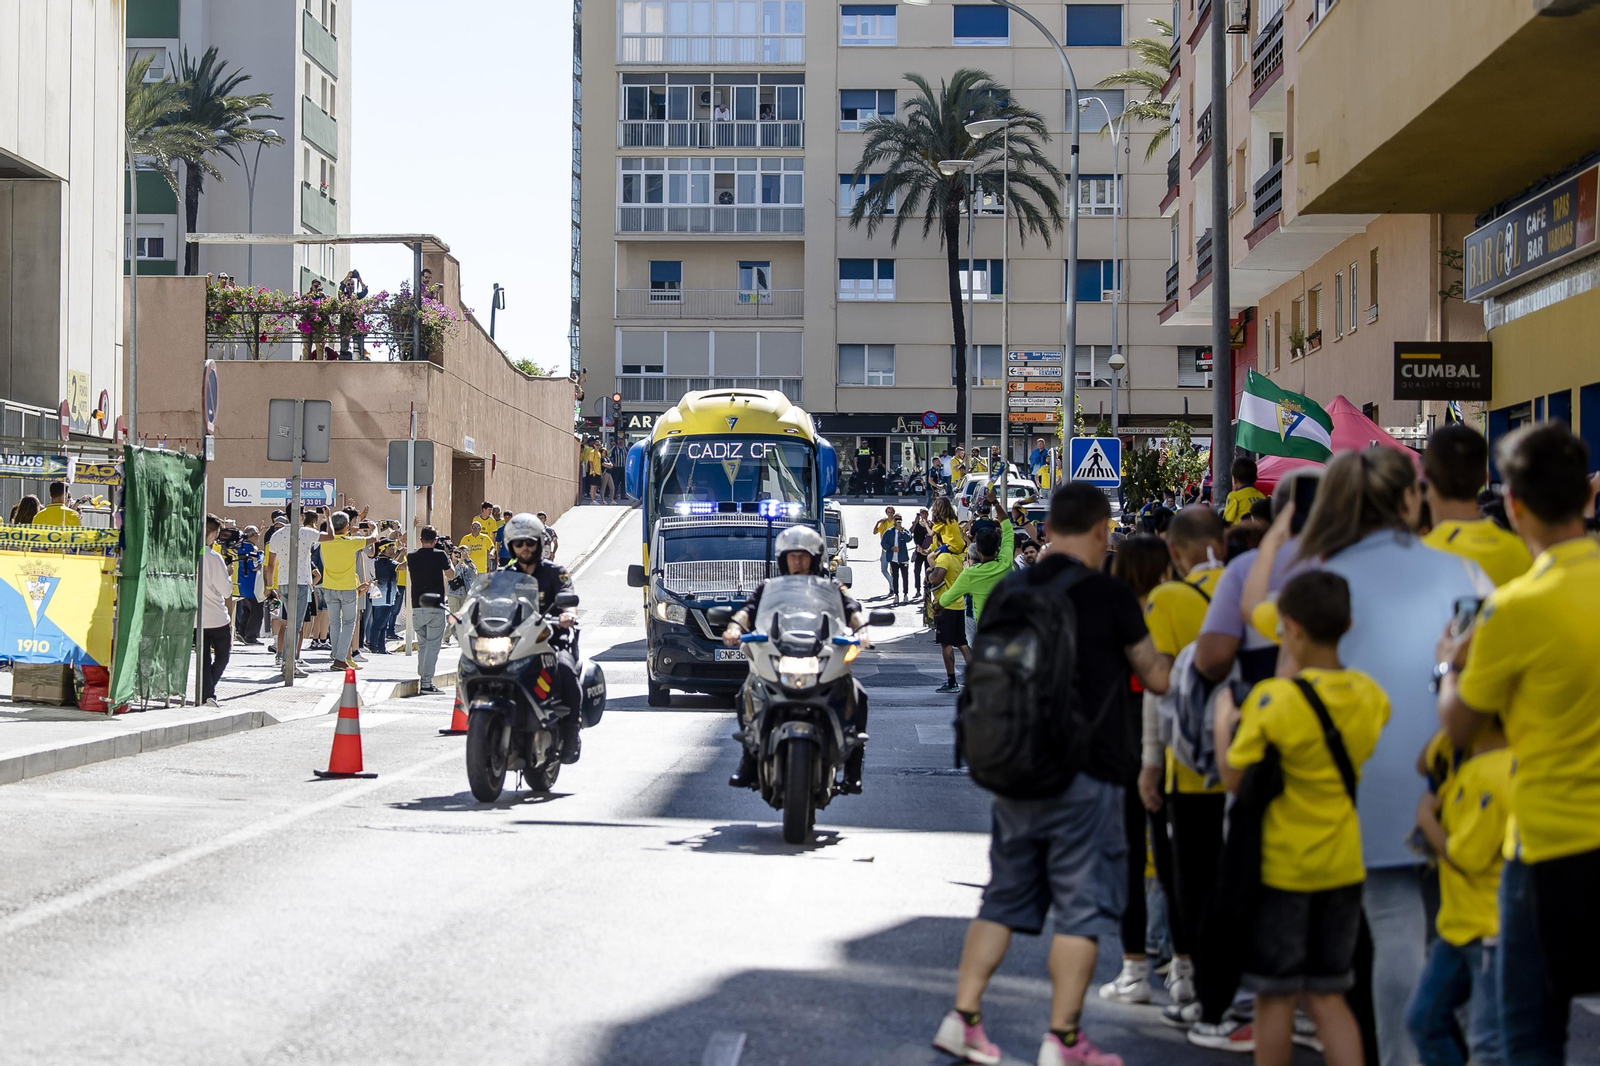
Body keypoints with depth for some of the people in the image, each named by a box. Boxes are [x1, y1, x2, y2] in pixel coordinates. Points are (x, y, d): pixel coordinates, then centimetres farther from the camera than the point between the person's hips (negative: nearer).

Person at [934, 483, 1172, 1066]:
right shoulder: (1109, 594, -9)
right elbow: (1157, 678, 0)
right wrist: (1164, 655, 21)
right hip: (1085, 774, -5)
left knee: (1005, 897, 15)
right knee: (1082, 907, 3)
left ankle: (962, 1017, 12)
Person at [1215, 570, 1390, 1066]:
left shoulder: (1272, 699, -19)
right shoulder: (1372, 695, -2)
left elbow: (1233, 777, -14)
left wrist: (1224, 721, 2)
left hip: (1281, 866, -5)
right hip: (1345, 865, 5)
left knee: (1276, 997, 8)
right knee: (1327, 996, 14)